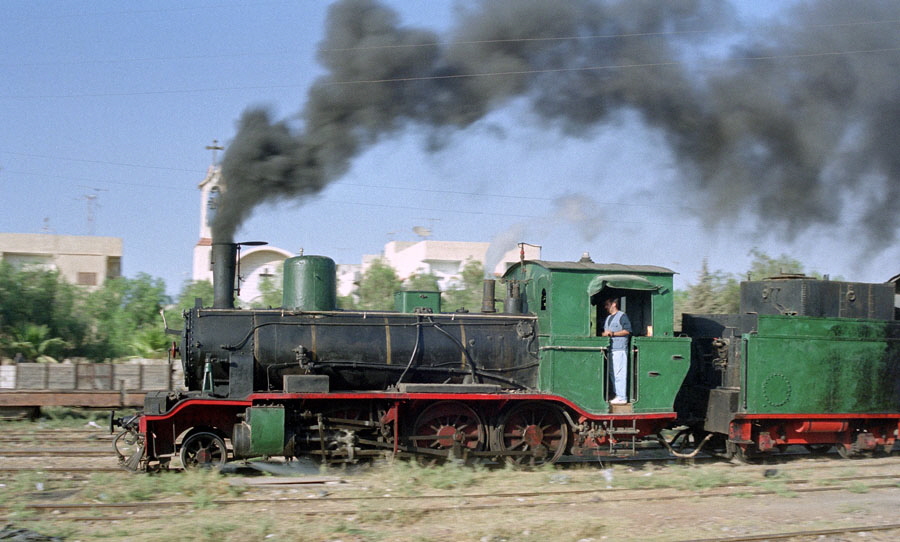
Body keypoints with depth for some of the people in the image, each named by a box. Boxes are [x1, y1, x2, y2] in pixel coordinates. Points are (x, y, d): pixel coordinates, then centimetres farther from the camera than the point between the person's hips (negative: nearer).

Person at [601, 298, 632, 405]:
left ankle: (622, 397, -10)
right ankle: (618, 395, 15)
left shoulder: (622, 316, -3)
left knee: (619, 374, -10)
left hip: (620, 349, -9)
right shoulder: (608, 318, 23)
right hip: (610, 349, 9)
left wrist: (613, 333, -15)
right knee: (612, 373, 9)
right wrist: (605, 334, 1)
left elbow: (627, 331, -11)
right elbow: (604, 332, 25)